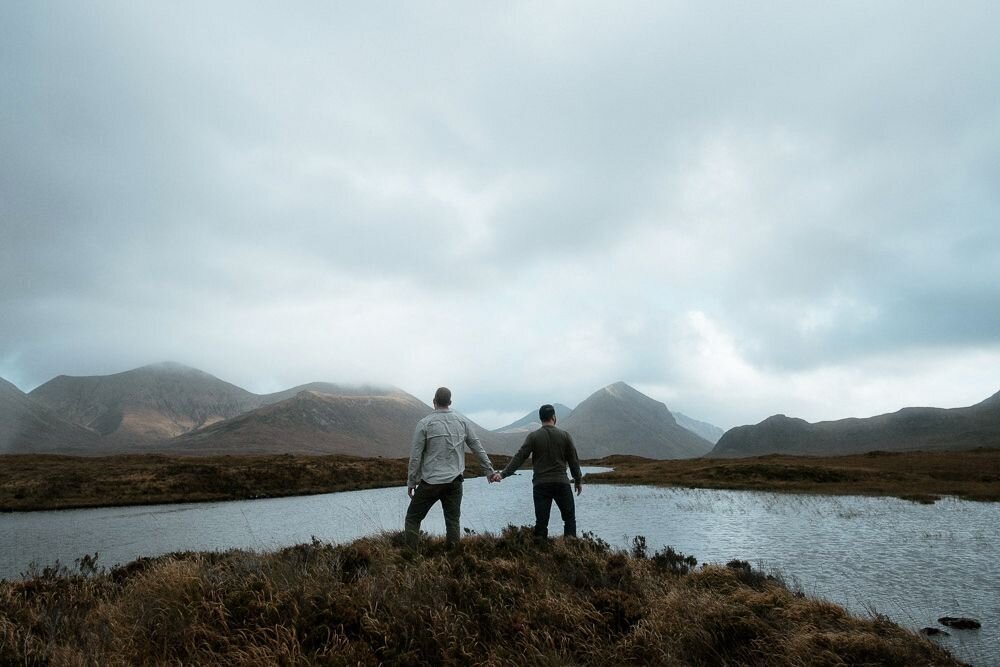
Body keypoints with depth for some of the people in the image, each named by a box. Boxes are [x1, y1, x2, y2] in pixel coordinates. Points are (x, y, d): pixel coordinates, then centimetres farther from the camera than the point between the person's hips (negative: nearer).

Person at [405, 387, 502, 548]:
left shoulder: (424, 423, -9)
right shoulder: (462, 421, 1)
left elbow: (415, 456, -9)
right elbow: (478, 448, 8)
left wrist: (411, 482, 2)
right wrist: (489, 471, 18)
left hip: (431, 482, -3)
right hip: (454, 481, 3)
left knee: (413, 518, 12)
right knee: (453, 521, 14)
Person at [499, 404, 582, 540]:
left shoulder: (533, 436, -2)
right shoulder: (564, 435, 1)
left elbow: (519, 457, -7)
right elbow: (573, 460, 5)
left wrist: (503, 474, -4)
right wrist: (578, 480, 16)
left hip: (540, 484, 0)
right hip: (561, 483, 0)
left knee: (541, 521, 4)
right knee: (569, 518, 12)